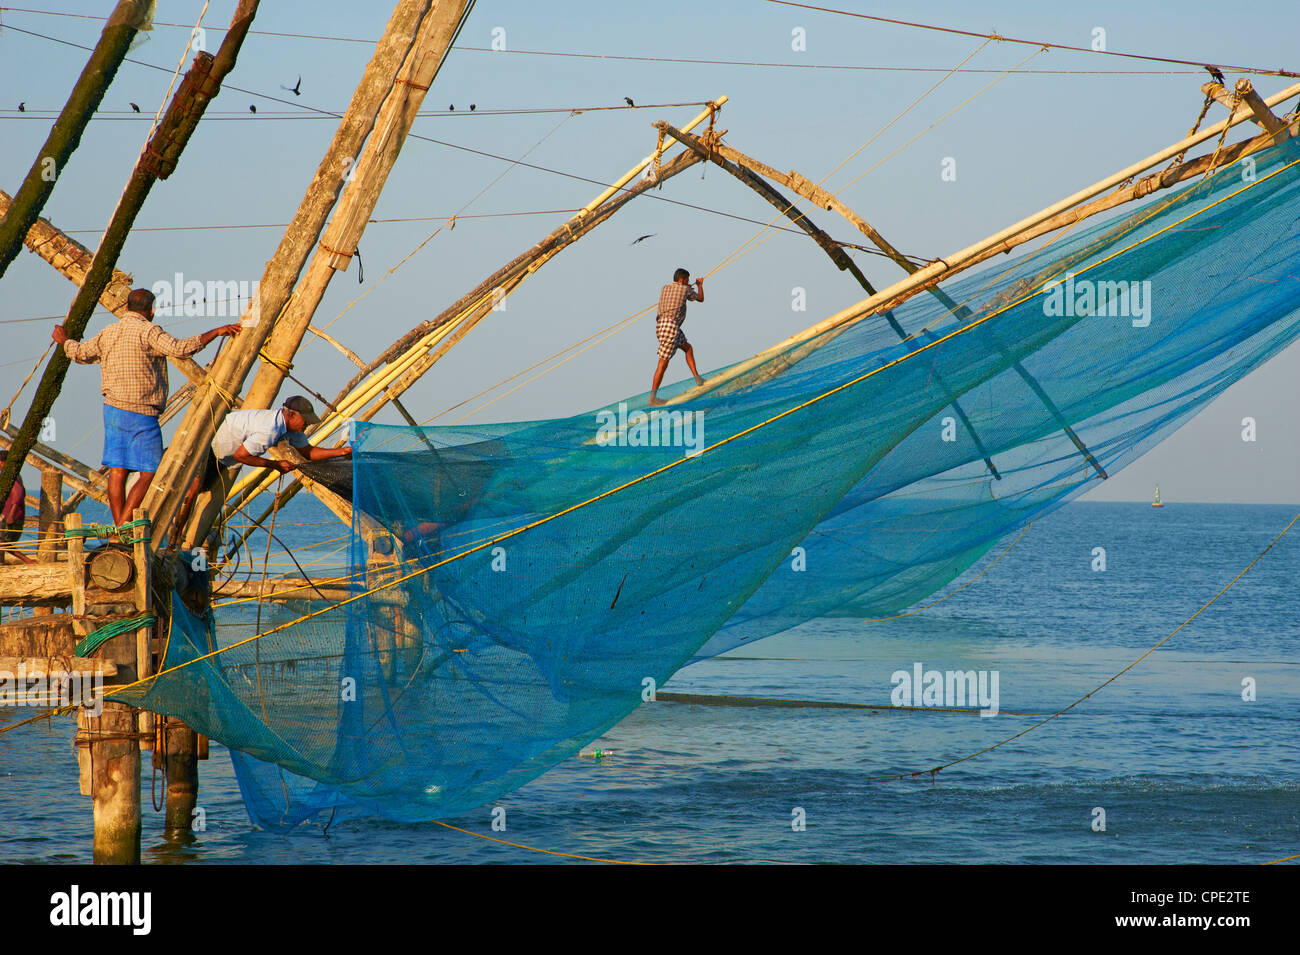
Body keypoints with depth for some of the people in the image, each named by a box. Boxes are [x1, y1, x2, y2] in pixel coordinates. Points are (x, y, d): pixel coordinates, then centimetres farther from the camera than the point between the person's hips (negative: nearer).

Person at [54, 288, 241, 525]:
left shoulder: (109, 333, 12)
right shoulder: (147, 331, -12)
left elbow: (80, 353, 25)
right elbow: (180, 349, -23)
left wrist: (65, 341, 47)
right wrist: (215, 332, -16)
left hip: (113, 408, 8)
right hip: (141, 413, -8)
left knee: (117, 471, 7)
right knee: (150, 473, -5)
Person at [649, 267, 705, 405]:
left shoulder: (665, 288, 18)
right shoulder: (685, 289, 2)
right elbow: (700, 298, 20)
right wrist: (700, 285, 40)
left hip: (660, 325, 8)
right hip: (671, 327, -8)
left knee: (688, 348, 23)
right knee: (663, 363, -6)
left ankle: (697, 378, 17)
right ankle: (653, 397, -6)